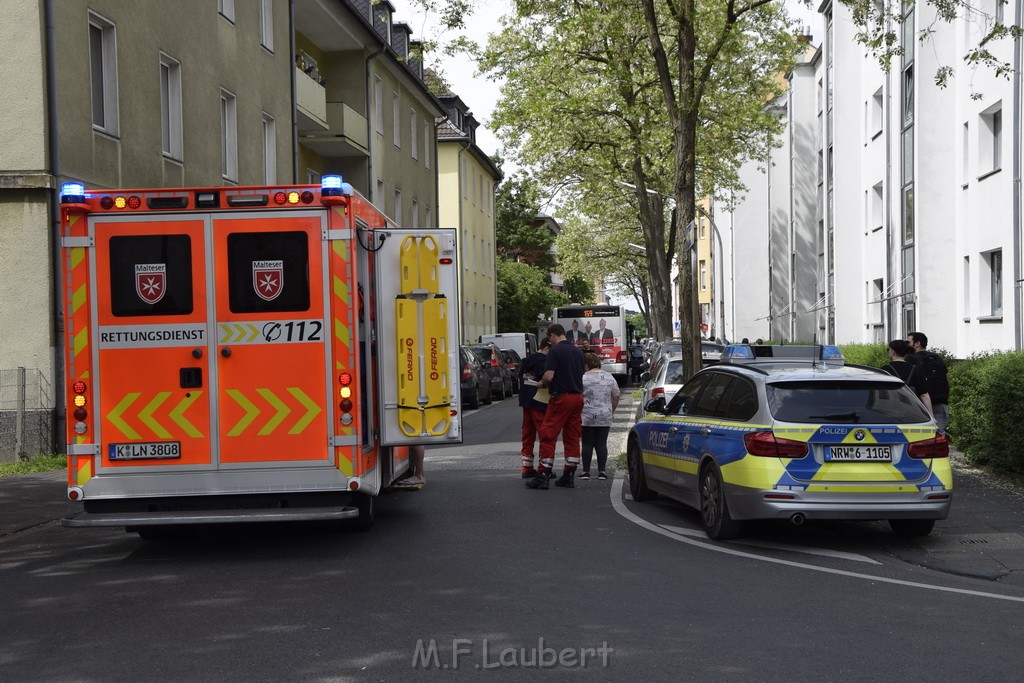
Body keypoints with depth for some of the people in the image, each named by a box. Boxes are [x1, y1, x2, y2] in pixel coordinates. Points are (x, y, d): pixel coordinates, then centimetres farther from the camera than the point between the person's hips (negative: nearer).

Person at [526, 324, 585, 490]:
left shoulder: (555, 350, -10)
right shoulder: (578, 351, 13)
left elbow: (549, 376, -19)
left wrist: (542, 383, 2)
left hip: (561, 397, -7)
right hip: (578, 397, 7)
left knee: (548, 436, -3)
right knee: (572, 438, 10)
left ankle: (542, 477, -5)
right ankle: (568, 476, 12)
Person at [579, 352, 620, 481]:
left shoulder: (584, 378, -6)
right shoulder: (609, 378, 7)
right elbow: (616, 397, 9)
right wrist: (611, 411, 19)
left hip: (587, 417, -3)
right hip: (605, 417, 3)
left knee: (587, 444, 1)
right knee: (602, 444, 5)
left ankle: (586, 471, 1)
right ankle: (601, 471, 2)